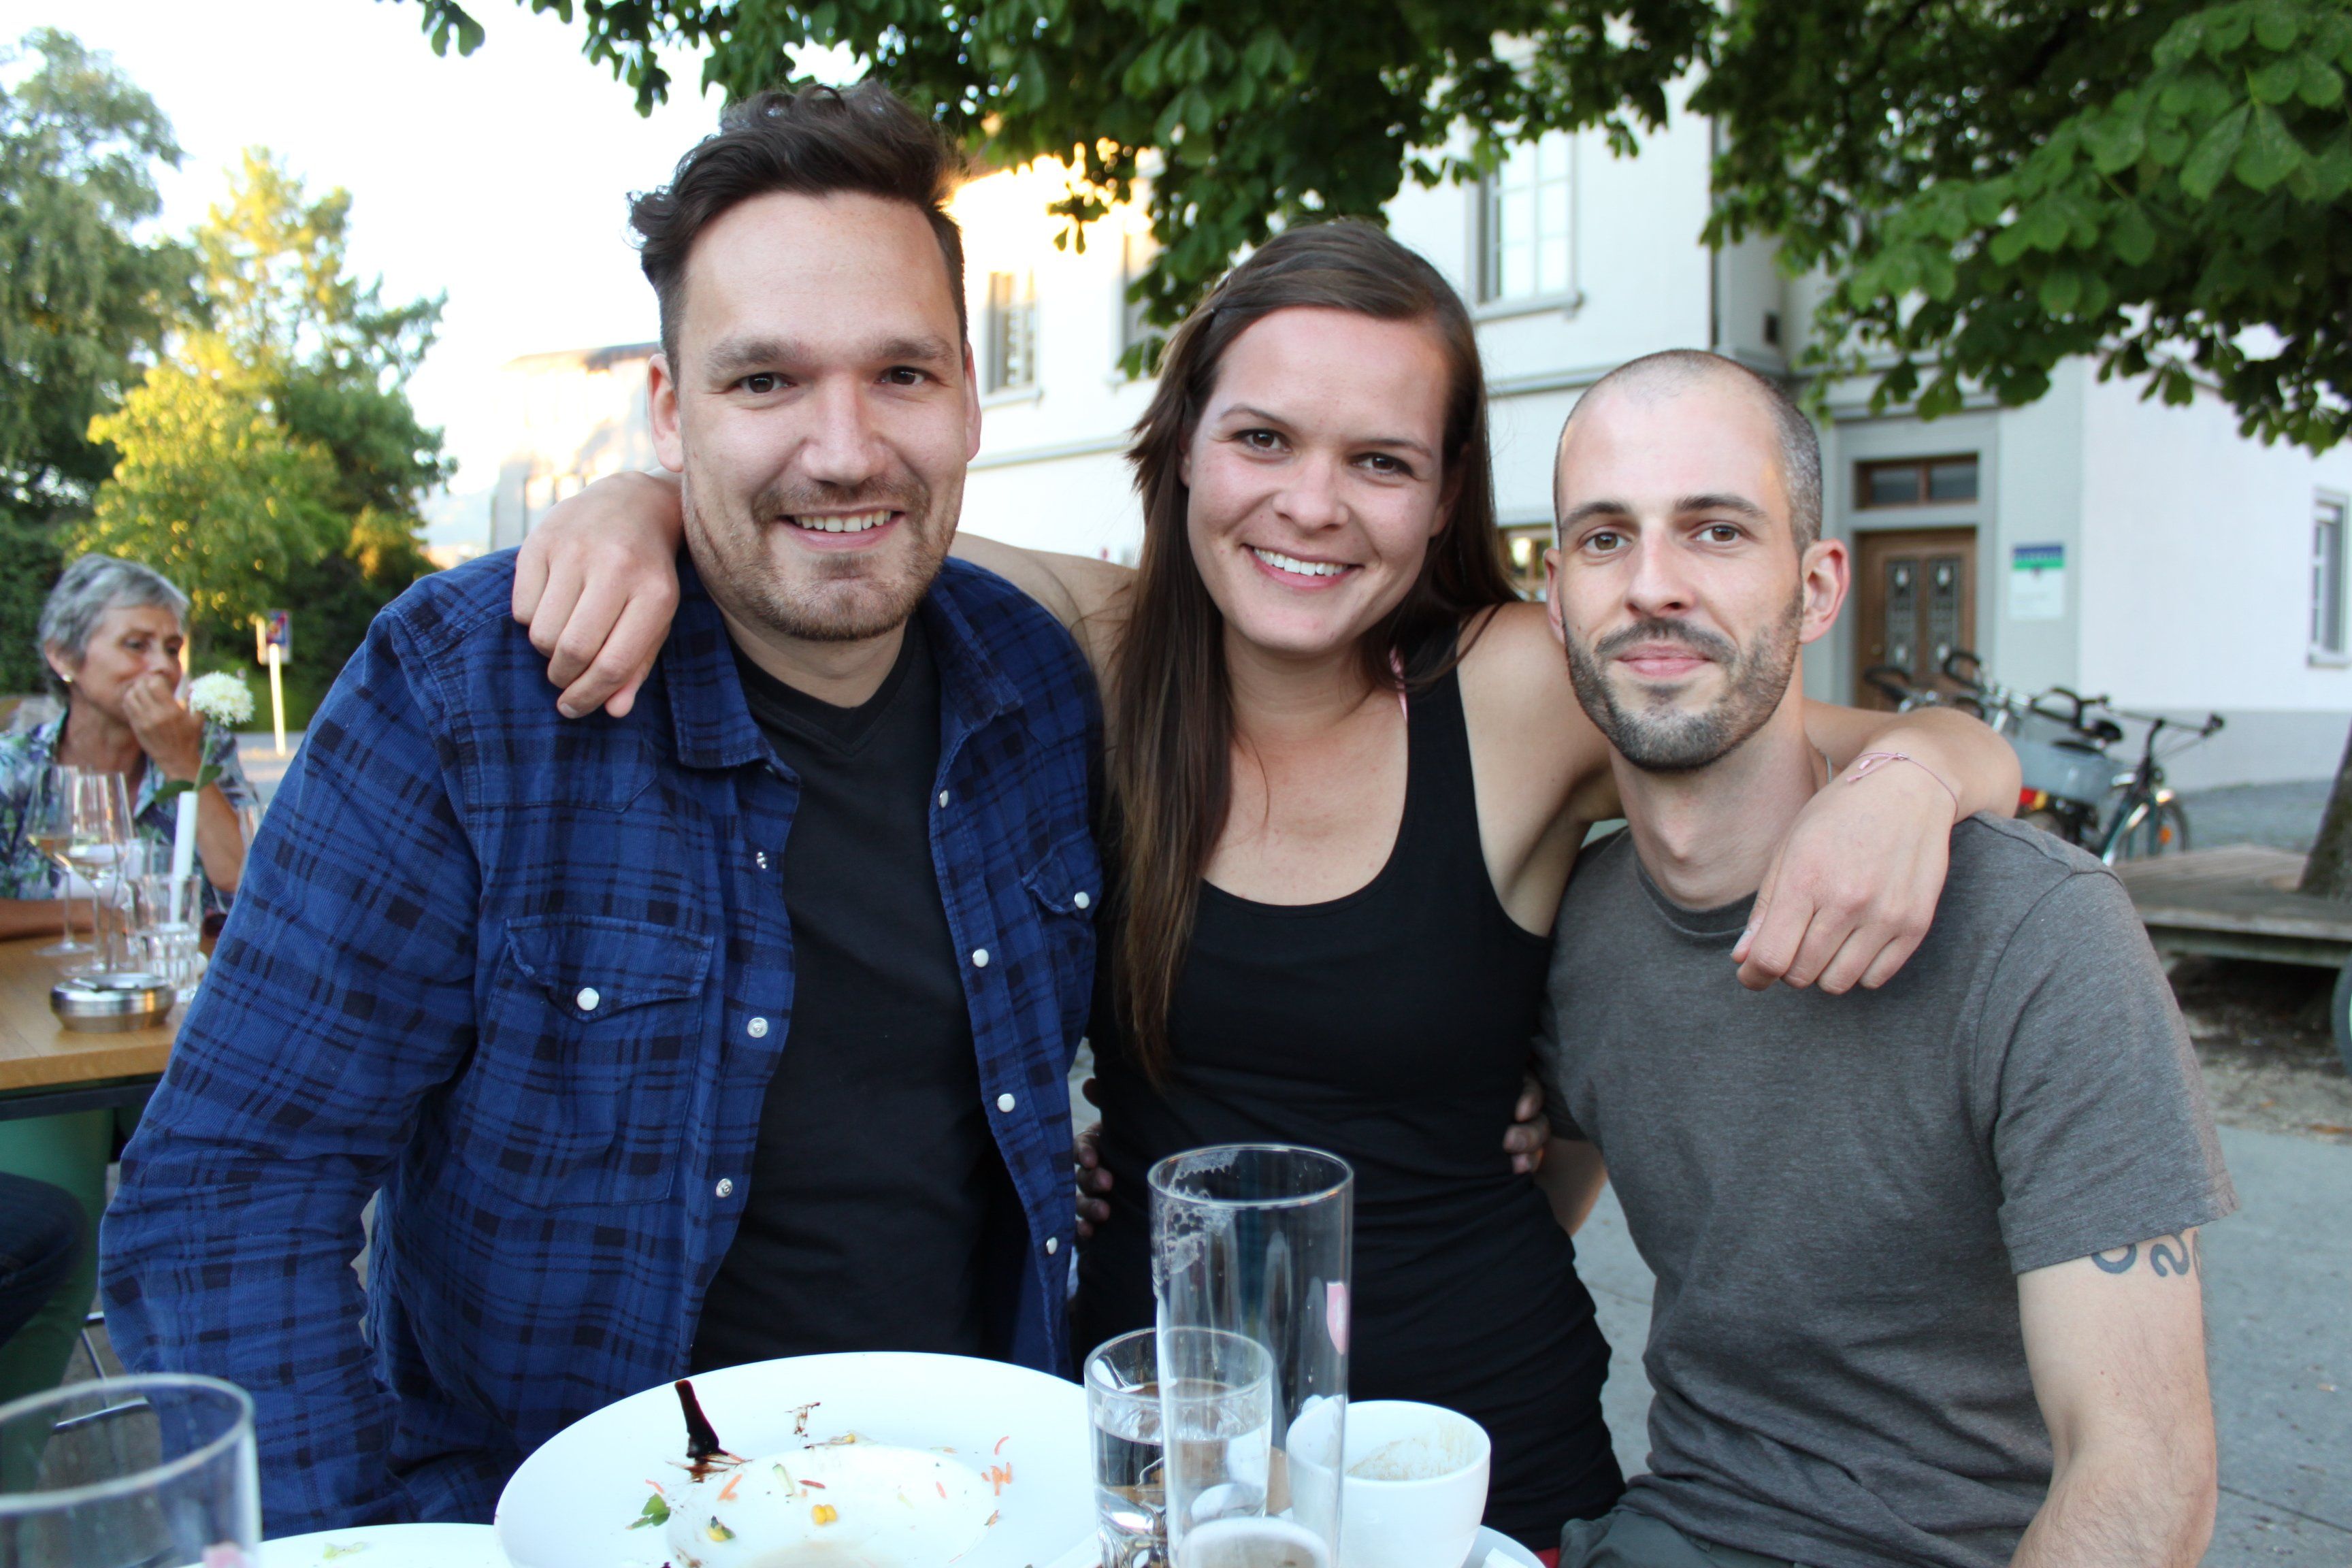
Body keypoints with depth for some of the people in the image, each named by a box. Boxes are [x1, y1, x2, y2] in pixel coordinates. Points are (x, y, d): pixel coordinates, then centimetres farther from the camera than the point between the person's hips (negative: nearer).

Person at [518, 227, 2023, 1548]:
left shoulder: (1523, 692, -13)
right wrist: (646, 498, -22)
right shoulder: (1098, 655, -8)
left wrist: (1904, 777, -30)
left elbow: (1960, 749, -8)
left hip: (1482, 1448, -1)